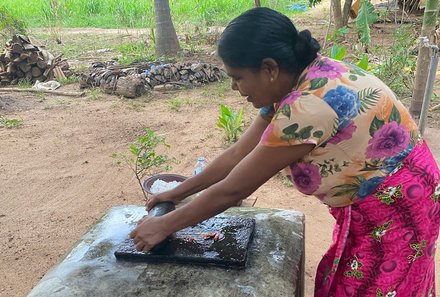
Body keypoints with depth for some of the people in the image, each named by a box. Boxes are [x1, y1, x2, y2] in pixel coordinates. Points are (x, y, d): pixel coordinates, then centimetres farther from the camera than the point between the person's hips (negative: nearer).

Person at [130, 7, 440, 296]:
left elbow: (233, 189, -26)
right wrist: (177, 193, 4)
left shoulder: (308, 105, -35)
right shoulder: (293, 83, -6)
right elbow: (237, 154, 0)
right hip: (367, 201, 8)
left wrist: (165, 226, -13)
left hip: (397, 207, -8)